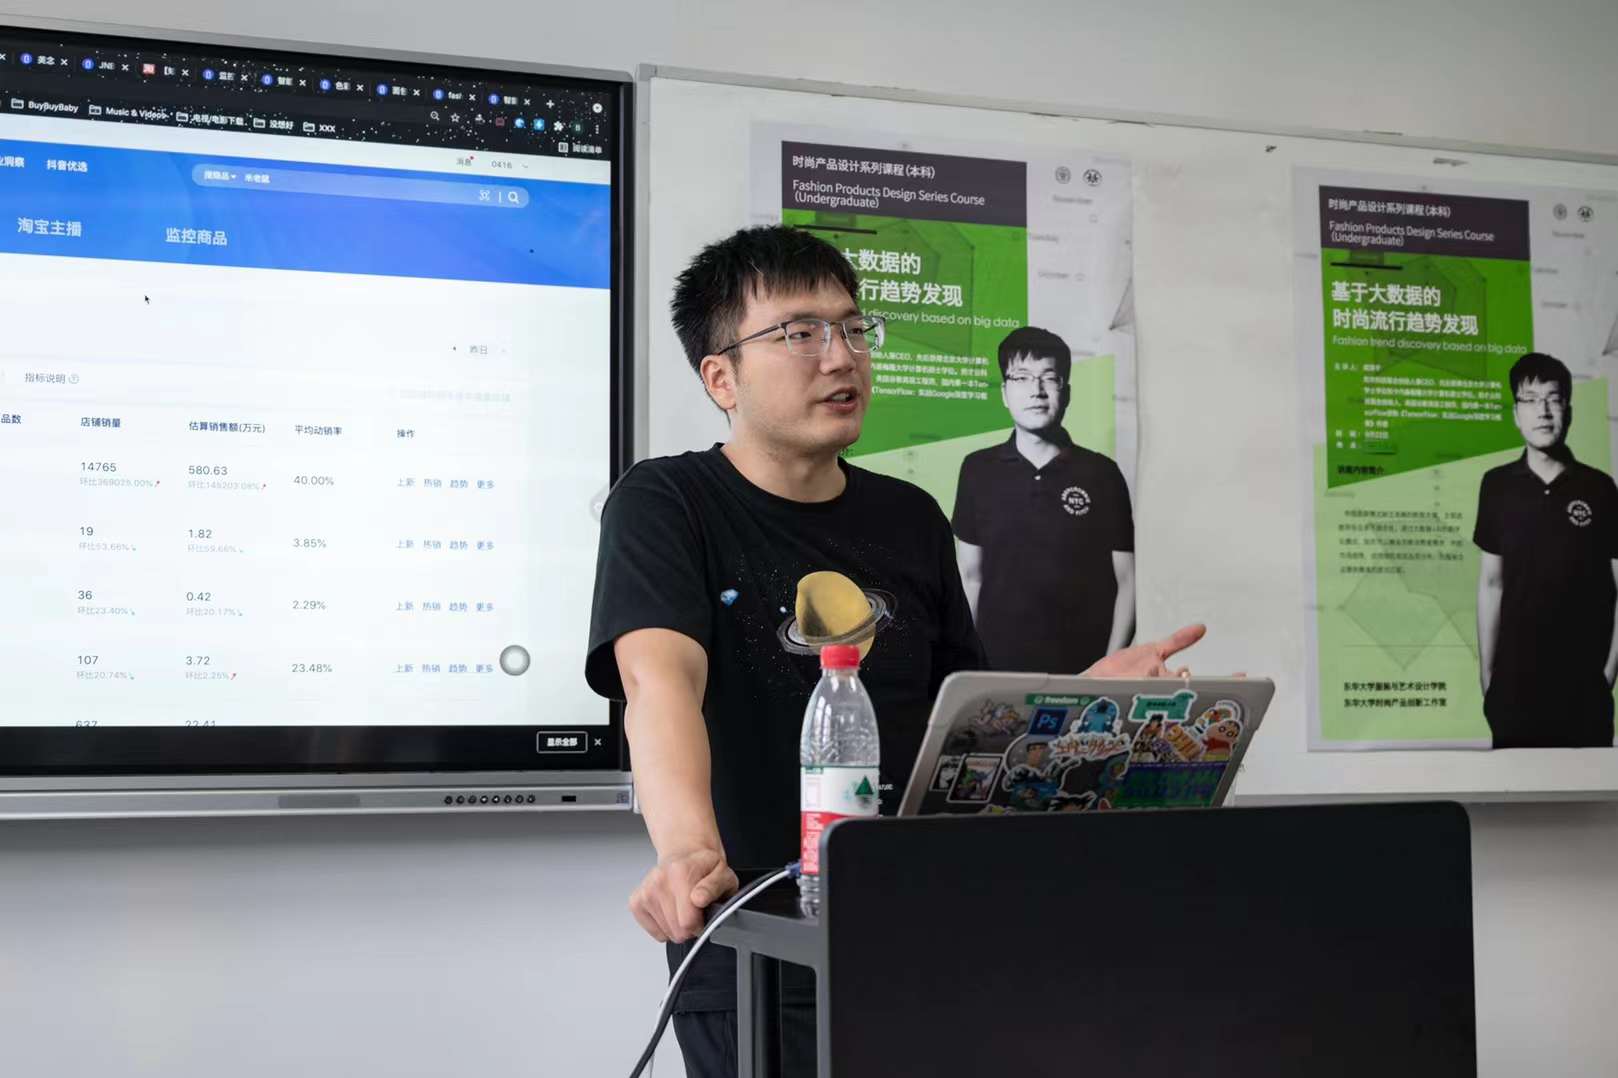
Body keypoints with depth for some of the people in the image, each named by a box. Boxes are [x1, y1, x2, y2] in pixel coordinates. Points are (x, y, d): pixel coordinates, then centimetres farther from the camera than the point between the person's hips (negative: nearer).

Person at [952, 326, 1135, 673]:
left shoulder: (1101, 474, 0)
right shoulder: (978, 470, 4)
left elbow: (1127, 579, 2)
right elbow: (970, 577, 8)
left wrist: (1110, 667, -7)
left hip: (1082, 671, -1)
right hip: (996, 667, 1)